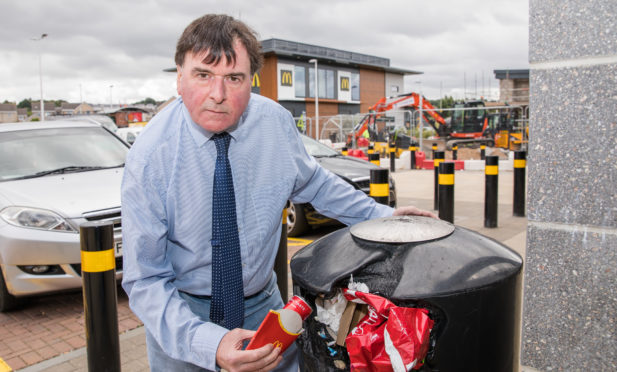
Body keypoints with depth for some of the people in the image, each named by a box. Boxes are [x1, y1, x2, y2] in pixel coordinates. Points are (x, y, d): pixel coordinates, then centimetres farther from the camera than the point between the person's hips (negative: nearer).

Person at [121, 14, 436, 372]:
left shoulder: (276, 122, -14)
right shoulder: (149, 157, -24)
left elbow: (313, 182, 6)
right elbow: (146, 280, -21)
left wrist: (382, 215, 3)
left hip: (261, 304, 3)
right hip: (181, 312, -2)